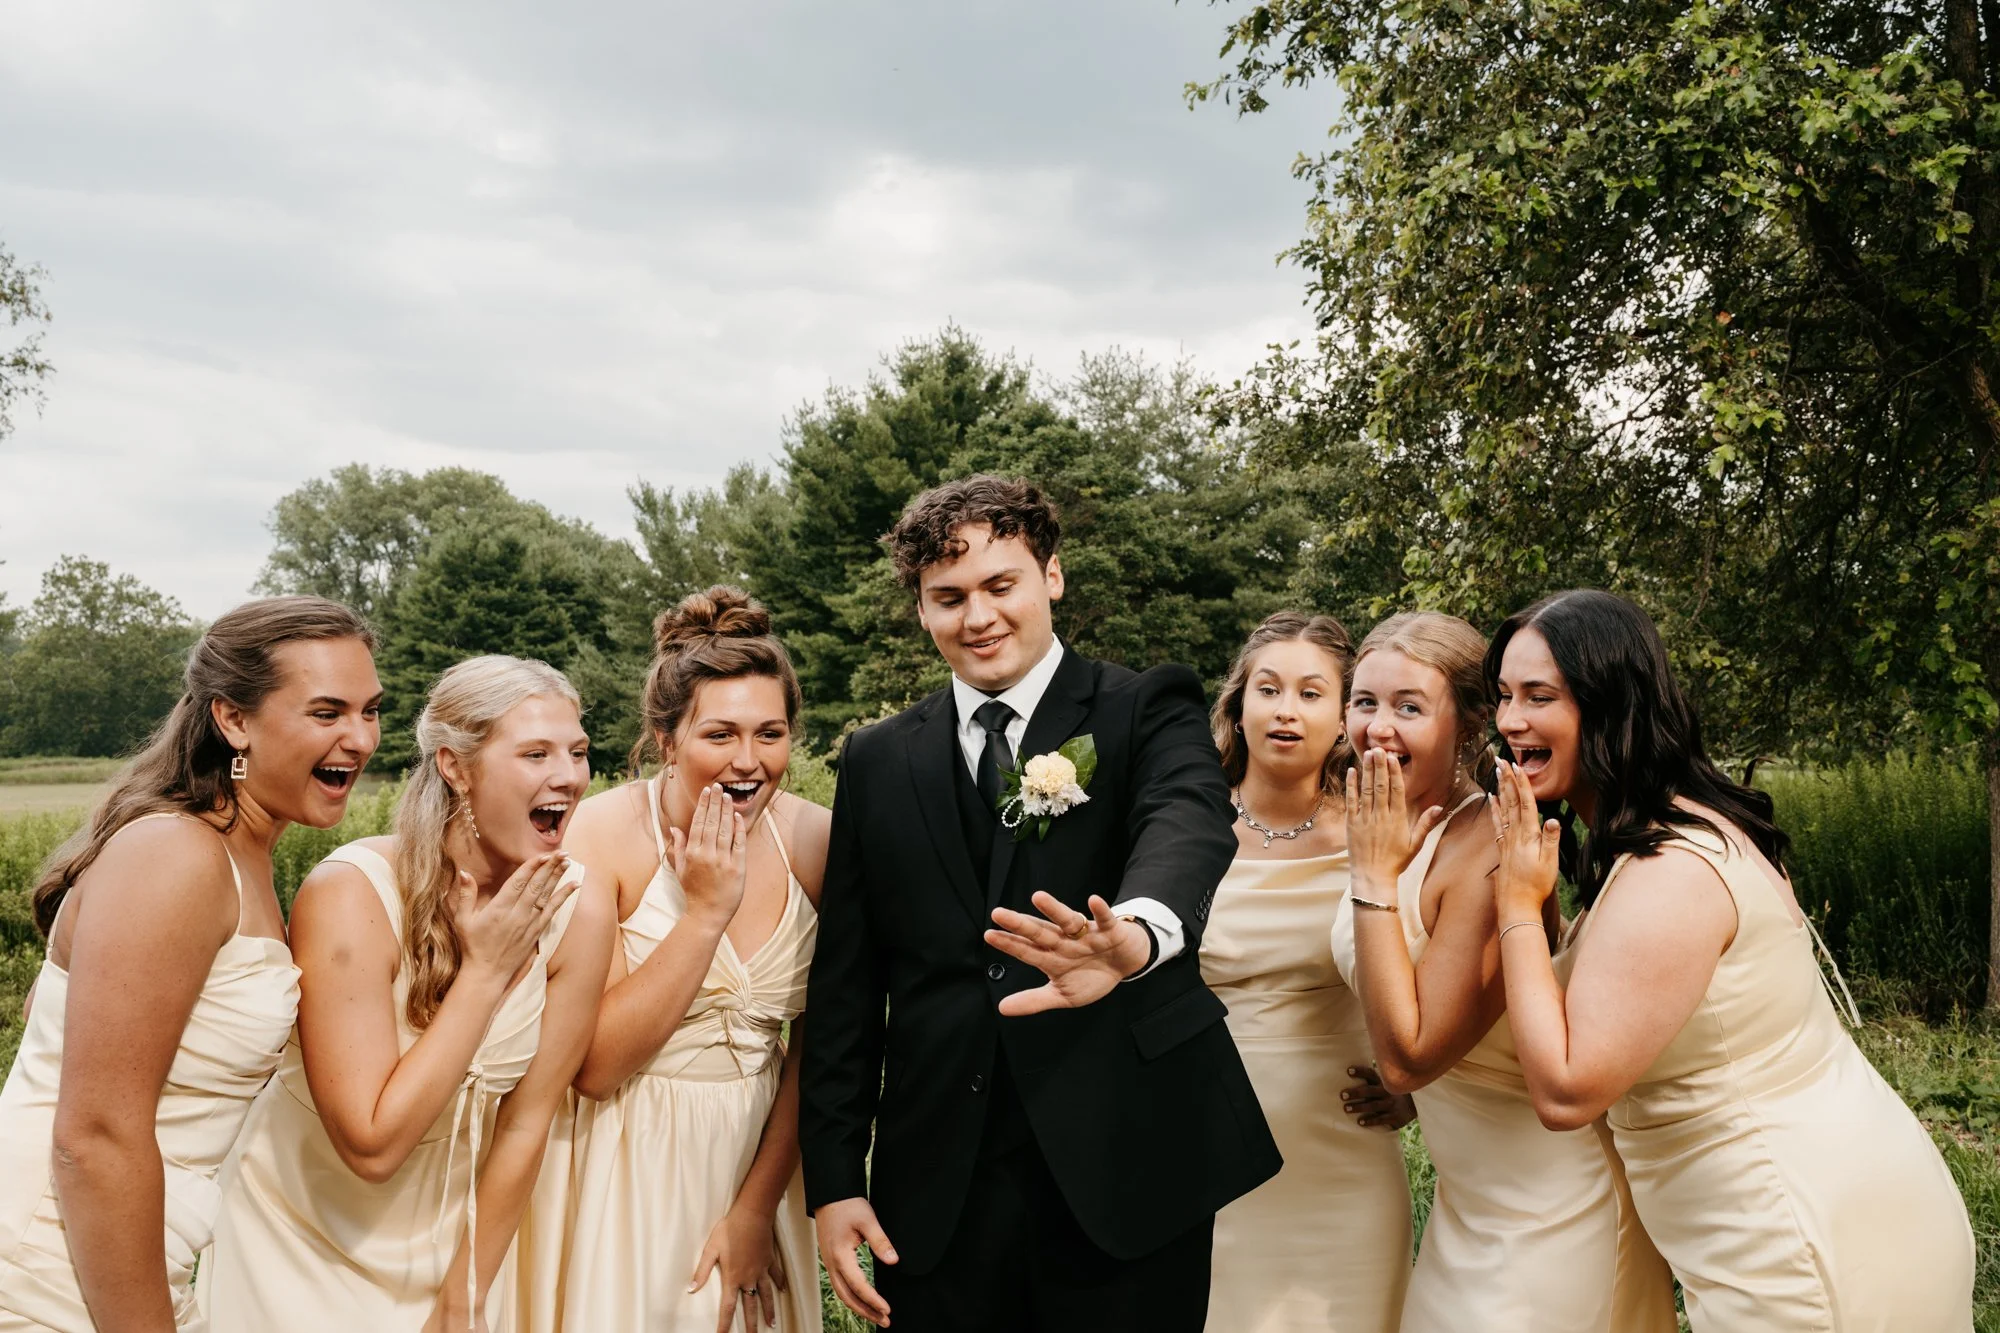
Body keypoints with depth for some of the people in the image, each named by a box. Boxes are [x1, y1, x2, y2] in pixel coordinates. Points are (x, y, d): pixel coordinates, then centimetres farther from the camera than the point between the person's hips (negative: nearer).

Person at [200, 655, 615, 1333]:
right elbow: (373, 1145, -27)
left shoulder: (578, 917, -16)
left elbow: (524, 1126, -7)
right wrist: (485, 972, -27)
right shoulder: (351, 894, -26)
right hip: (302, 1245, -3)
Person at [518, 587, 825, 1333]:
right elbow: (593, 1064, -21)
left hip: (759, 1162, 3)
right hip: (628, 1171, -3)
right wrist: (705, 911, -26)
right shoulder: (602, 835, -18)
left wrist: (758, 1206, -2)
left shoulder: (814, 842, -8)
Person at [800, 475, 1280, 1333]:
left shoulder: (1148, 712, -1)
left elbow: (1189, 820, -24)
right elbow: (845, 983, 8)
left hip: (1127, 1171, -2)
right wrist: (833, 1180, 3)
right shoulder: (877, 763, 8)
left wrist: (1138, 932, -47)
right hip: (938, 1192, 3)